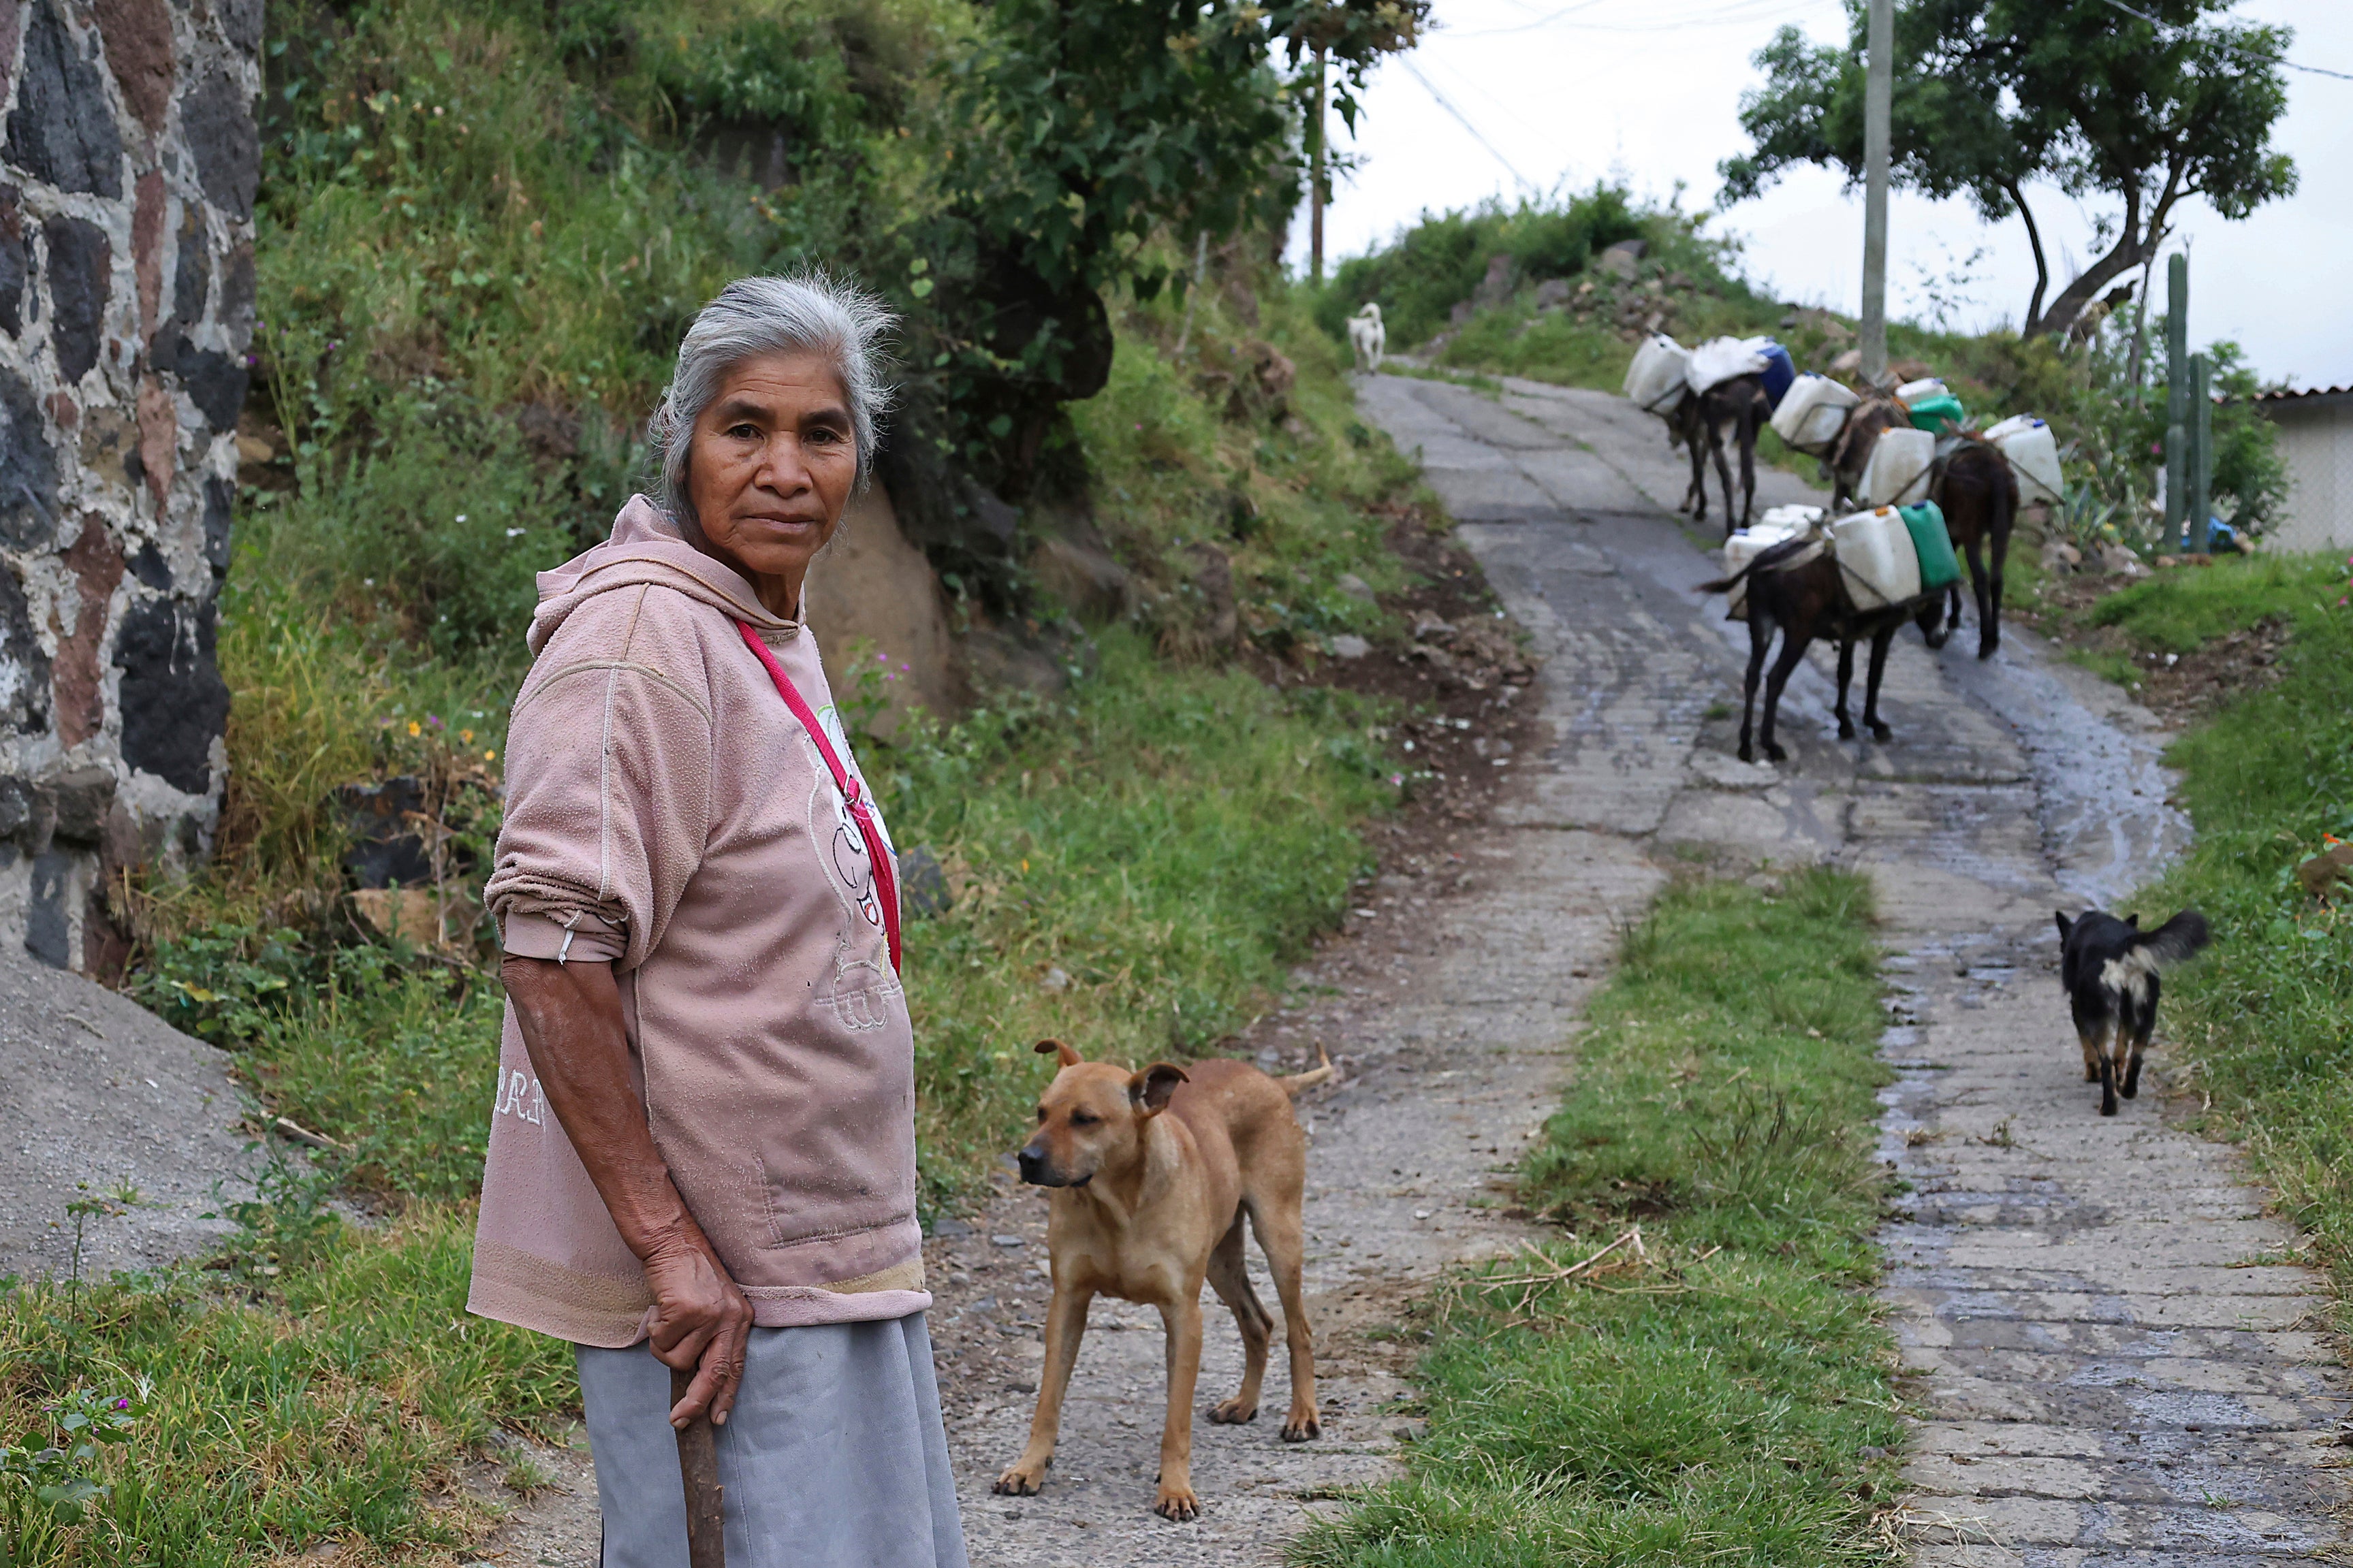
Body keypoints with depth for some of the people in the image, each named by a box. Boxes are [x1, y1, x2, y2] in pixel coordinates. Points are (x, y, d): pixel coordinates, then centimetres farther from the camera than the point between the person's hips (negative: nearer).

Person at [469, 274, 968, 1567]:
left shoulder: (770, 636, 14)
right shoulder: (640, 635, -16)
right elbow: (552, 953, -24)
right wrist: (671, 1245, -25)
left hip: (823, 1254, 10)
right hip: (711, 1276, -10)